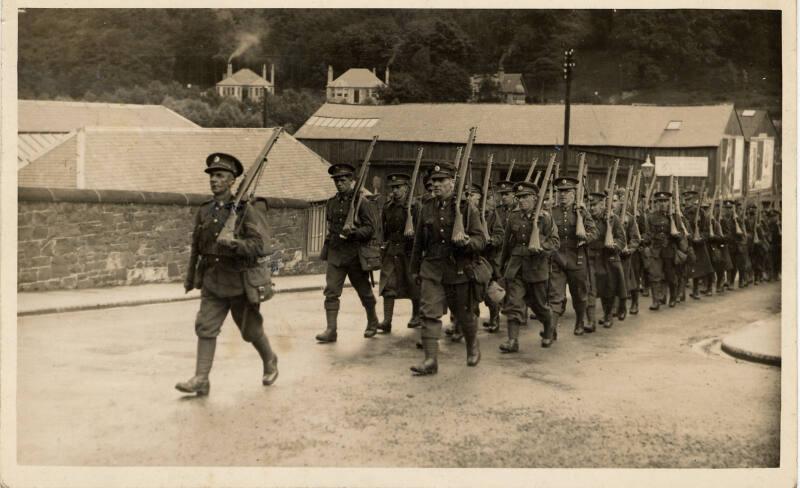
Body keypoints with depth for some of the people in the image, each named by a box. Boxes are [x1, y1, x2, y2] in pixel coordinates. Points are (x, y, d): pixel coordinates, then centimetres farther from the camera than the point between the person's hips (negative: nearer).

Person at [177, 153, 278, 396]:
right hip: (212, 282, 4)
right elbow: (196, 246, 15)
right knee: (205, 328, -5)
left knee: (251, 330, 11)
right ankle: (201, 380, -3)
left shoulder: (243, 210, -10)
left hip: (238, 282, -4)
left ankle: (269, 361, 36)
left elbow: (258, 244, -16)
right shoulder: (204, 211, 5)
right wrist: (190, 278, 21)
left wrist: (235, 243, -33)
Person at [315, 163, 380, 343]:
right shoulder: (331, 203, 8)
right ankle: (331, 330, -6)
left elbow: (371, 227, -10)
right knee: (331, 291, -7)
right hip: (335, 252, 4)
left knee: (364, 291, 12)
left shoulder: (361, 202, -8)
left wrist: (354, 232, -25)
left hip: (355, 253, -4)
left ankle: (372, 323, 32)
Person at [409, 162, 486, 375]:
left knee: (464, 315, 12)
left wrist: (467, 241, -27)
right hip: (431, 269, 3)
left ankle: (473, 348, 37)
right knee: (429, 313, -9)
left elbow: (481, 241, -5)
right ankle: (431, 360, -7)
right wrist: (415, 268, 19)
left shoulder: (466, 208, -4)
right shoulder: (427, 208, 7)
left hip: (459, 270, -2)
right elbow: (419, 241, 16)